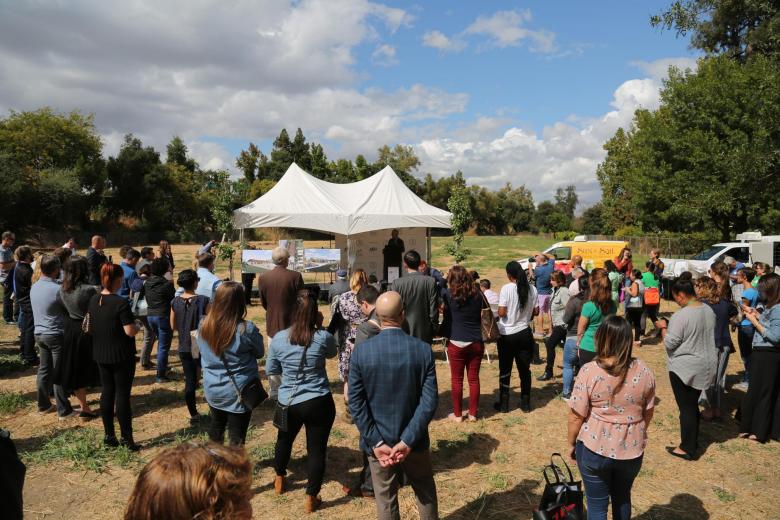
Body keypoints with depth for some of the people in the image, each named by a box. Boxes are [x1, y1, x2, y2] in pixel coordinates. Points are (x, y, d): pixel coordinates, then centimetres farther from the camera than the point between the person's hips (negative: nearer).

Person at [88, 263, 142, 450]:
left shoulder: (94, 300, 2)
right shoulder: (121, 303, -20)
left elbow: (91, 325, 13)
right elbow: (130, 331, -21)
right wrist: (138, 325, -2)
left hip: (101, 355, 6)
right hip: (122, 356, -6)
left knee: (107, 392, 14)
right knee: (123, 394, 1)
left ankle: (109, 436, 21)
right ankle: (126, 439, 8)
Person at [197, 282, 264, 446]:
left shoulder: (204, 326, -8)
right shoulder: (246, 329, -23)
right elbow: (260, 353, -5)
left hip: (212, 390, 5)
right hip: (239, 392, -5)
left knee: (216, 427, 26)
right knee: (237, 437, 6)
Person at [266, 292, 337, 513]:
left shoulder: (278, 339, -8)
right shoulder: (323, 338, -14)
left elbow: (270, 371, 4)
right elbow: (332, 353, 10)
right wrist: (320, 327, 4)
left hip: (288, 403, 3)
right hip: (319, 403, -3)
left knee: (284, 440, 27)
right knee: (317, 449, 9)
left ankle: (279, 480, 49)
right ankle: (311, 498, 19)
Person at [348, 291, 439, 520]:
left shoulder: (361, 351, -14)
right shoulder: (423, 350, -15)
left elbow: (356, 403, -13)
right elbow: (429, 400, -17)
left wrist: (375, 442, -10)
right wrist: (407, 440, -15)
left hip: (378, 441, 0)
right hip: (415, 440, 0)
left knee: (385, 499, 17)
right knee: (426, 492, 24)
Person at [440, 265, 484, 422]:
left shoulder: (449, 295, -8)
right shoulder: (477, 294, 0)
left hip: (456, 343, -2)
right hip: (476, 343, 3)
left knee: (457, 379, 8)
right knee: (474, 379, 11)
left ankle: (457, 414, 16)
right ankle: (472, 413, 20)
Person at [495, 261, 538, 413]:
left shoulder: (506, 289, -15)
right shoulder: (532, 289, -2)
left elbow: (501, 313, -18)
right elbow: (536, 311, 3)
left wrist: (498, 312, 4)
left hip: (507, 335, -3)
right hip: (525, 333, 3)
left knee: (505, 370, 9)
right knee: (525, 369, 13)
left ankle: (504, 404, 16)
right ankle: (525, 403, 21)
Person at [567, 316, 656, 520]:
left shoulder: (589, 371, -18)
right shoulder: (644, 371, -7)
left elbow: (576, 416, -13)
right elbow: (648, 413, 5)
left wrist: (571, 444, 2)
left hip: (594, 449, -3)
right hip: (631, 450, 4)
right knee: (622, 497, 26)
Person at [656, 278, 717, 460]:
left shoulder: (681, 316, -23)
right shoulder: (708, 310, 2)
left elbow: (669, 343, -19)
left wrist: (663, 327, -4)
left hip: (685, 368, -8)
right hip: (705, 365, 8)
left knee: (686, 408, 4)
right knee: (693, 404, 21)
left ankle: (687, 449, 15)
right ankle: (693, 441, 33)